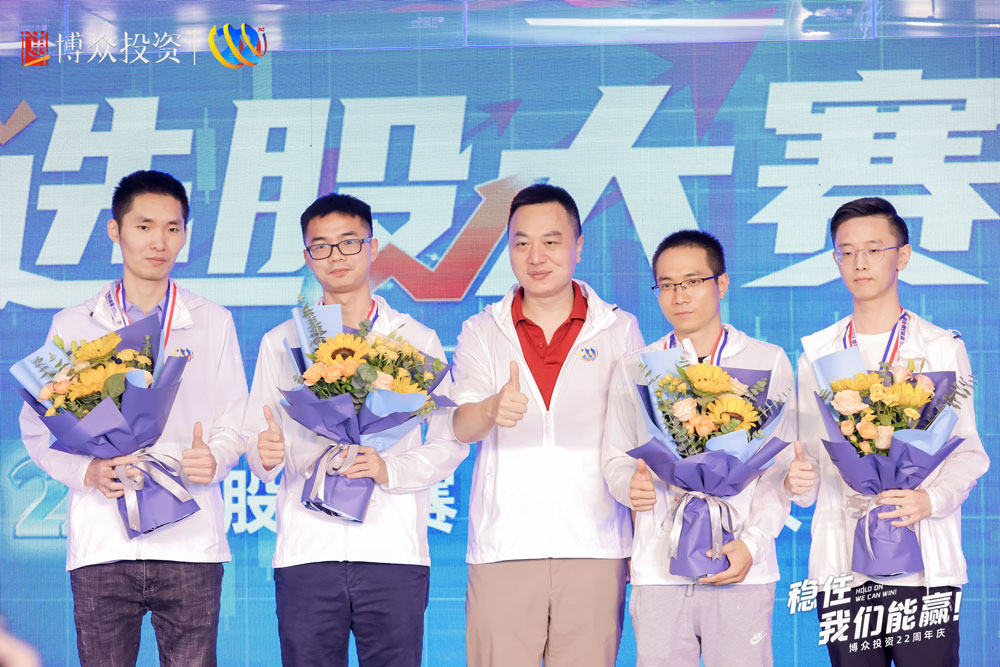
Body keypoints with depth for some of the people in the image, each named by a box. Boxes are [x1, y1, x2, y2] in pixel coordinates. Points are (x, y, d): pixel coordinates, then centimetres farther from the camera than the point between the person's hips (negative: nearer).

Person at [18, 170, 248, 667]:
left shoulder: (213, 323, 12)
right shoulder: (73, 326, 10)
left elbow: (235, 424, 11)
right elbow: (38, 428, 9)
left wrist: (213, 460, -12)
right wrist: (87, 471, -11)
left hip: (189, 540, 0)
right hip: (101, 543, 0)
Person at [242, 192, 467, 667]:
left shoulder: (415, 339, 10)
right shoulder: (281, 342, 14)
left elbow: (451, 442, 5)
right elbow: (254, 441, 12)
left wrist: (390, 469, -12)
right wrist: (266, 455, -12)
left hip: (393, 551, -1)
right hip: (305, 551, 1)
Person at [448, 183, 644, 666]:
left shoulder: (619, 330, 9)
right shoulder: (481, 333, 10)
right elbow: (461, 426, -5)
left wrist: (644, 541, 4)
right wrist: (493, 410, -28)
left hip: (594, 549, 0)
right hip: (502, 548, 0)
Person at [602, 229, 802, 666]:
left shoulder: (767, 362, 8)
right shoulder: (635, 369, 14)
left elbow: (780, 464, 5)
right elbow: (615, 458, 15)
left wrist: (753, 542, -8)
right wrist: (631, 483, -9)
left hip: (741, 569, -1)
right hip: (657, 568, 1)